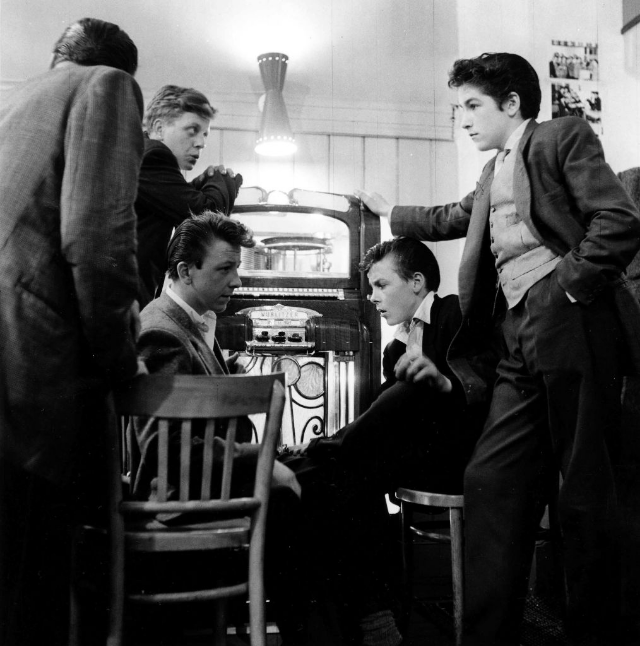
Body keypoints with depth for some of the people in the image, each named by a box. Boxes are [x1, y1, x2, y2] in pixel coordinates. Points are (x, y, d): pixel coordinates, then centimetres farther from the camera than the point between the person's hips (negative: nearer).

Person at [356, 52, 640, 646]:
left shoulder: (563, 136, 3)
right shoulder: (495, 174, 26)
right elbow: (451, 219, 44)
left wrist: (569, 289, -12)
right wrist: (388, 210, 53)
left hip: (574, 329, -7)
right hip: (521, 342, 8)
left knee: (586, 493, -2)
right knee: (491, 483, 1)